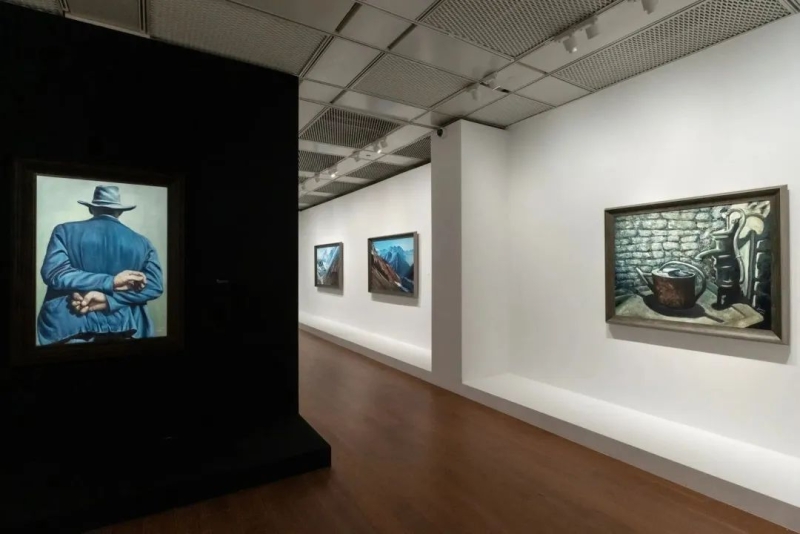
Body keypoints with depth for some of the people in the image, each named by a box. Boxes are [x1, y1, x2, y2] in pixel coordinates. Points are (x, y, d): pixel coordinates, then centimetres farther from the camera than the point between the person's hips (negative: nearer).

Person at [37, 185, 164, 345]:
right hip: (122, 328, 0)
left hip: (70, 326, 0)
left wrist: (110, 282, -14)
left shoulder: (65, 231, 1)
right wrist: (108, 298, -14)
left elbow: (53, 273, -12)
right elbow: (154, 286, -10)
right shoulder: (142, 243, 0)